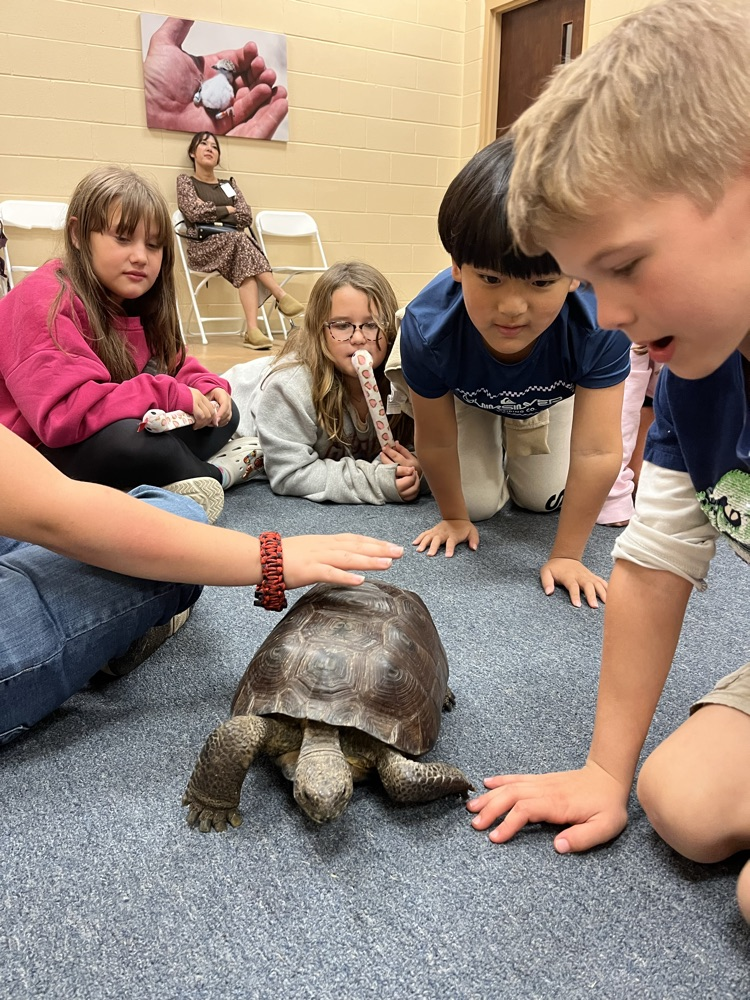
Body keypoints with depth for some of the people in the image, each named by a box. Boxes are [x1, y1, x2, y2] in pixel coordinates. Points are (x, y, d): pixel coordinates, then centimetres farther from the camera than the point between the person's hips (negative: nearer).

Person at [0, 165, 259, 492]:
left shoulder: (137, 299, 4)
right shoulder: (44, 301, -22)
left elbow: (172, 365, 15)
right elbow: (64, 414, -34)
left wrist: (207, 389, -8)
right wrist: (171, 396, -28)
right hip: (46, 456, -8)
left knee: (223, 412, 7)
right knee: (132, 440, -36)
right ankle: (213, 474, -6)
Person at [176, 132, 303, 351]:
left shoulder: (229, 183, 25)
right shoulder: (185, 180, 15)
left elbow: (247, 217, 8)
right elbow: (194, 213, -5)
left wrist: (210, 209, 2)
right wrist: (227, 210, 5)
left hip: (235, 242, 3)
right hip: (204, 245, -3)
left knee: (245, 266, -34)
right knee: (239, 239, -35)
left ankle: (252, 330, -48)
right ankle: (281, 296, -38)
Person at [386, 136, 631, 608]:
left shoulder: (600, 325, -44)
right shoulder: (427, 328, -42)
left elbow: (596, 452, -35)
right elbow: (437, 440, -24)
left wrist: (566, 555, -27)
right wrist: (455, 517, -9)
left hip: (550, 395, 1)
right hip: (465, 398, -1)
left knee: (543, 497, 6)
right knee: (481, 502, -4)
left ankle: (524, 433, 37)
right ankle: (489, 447, 28)